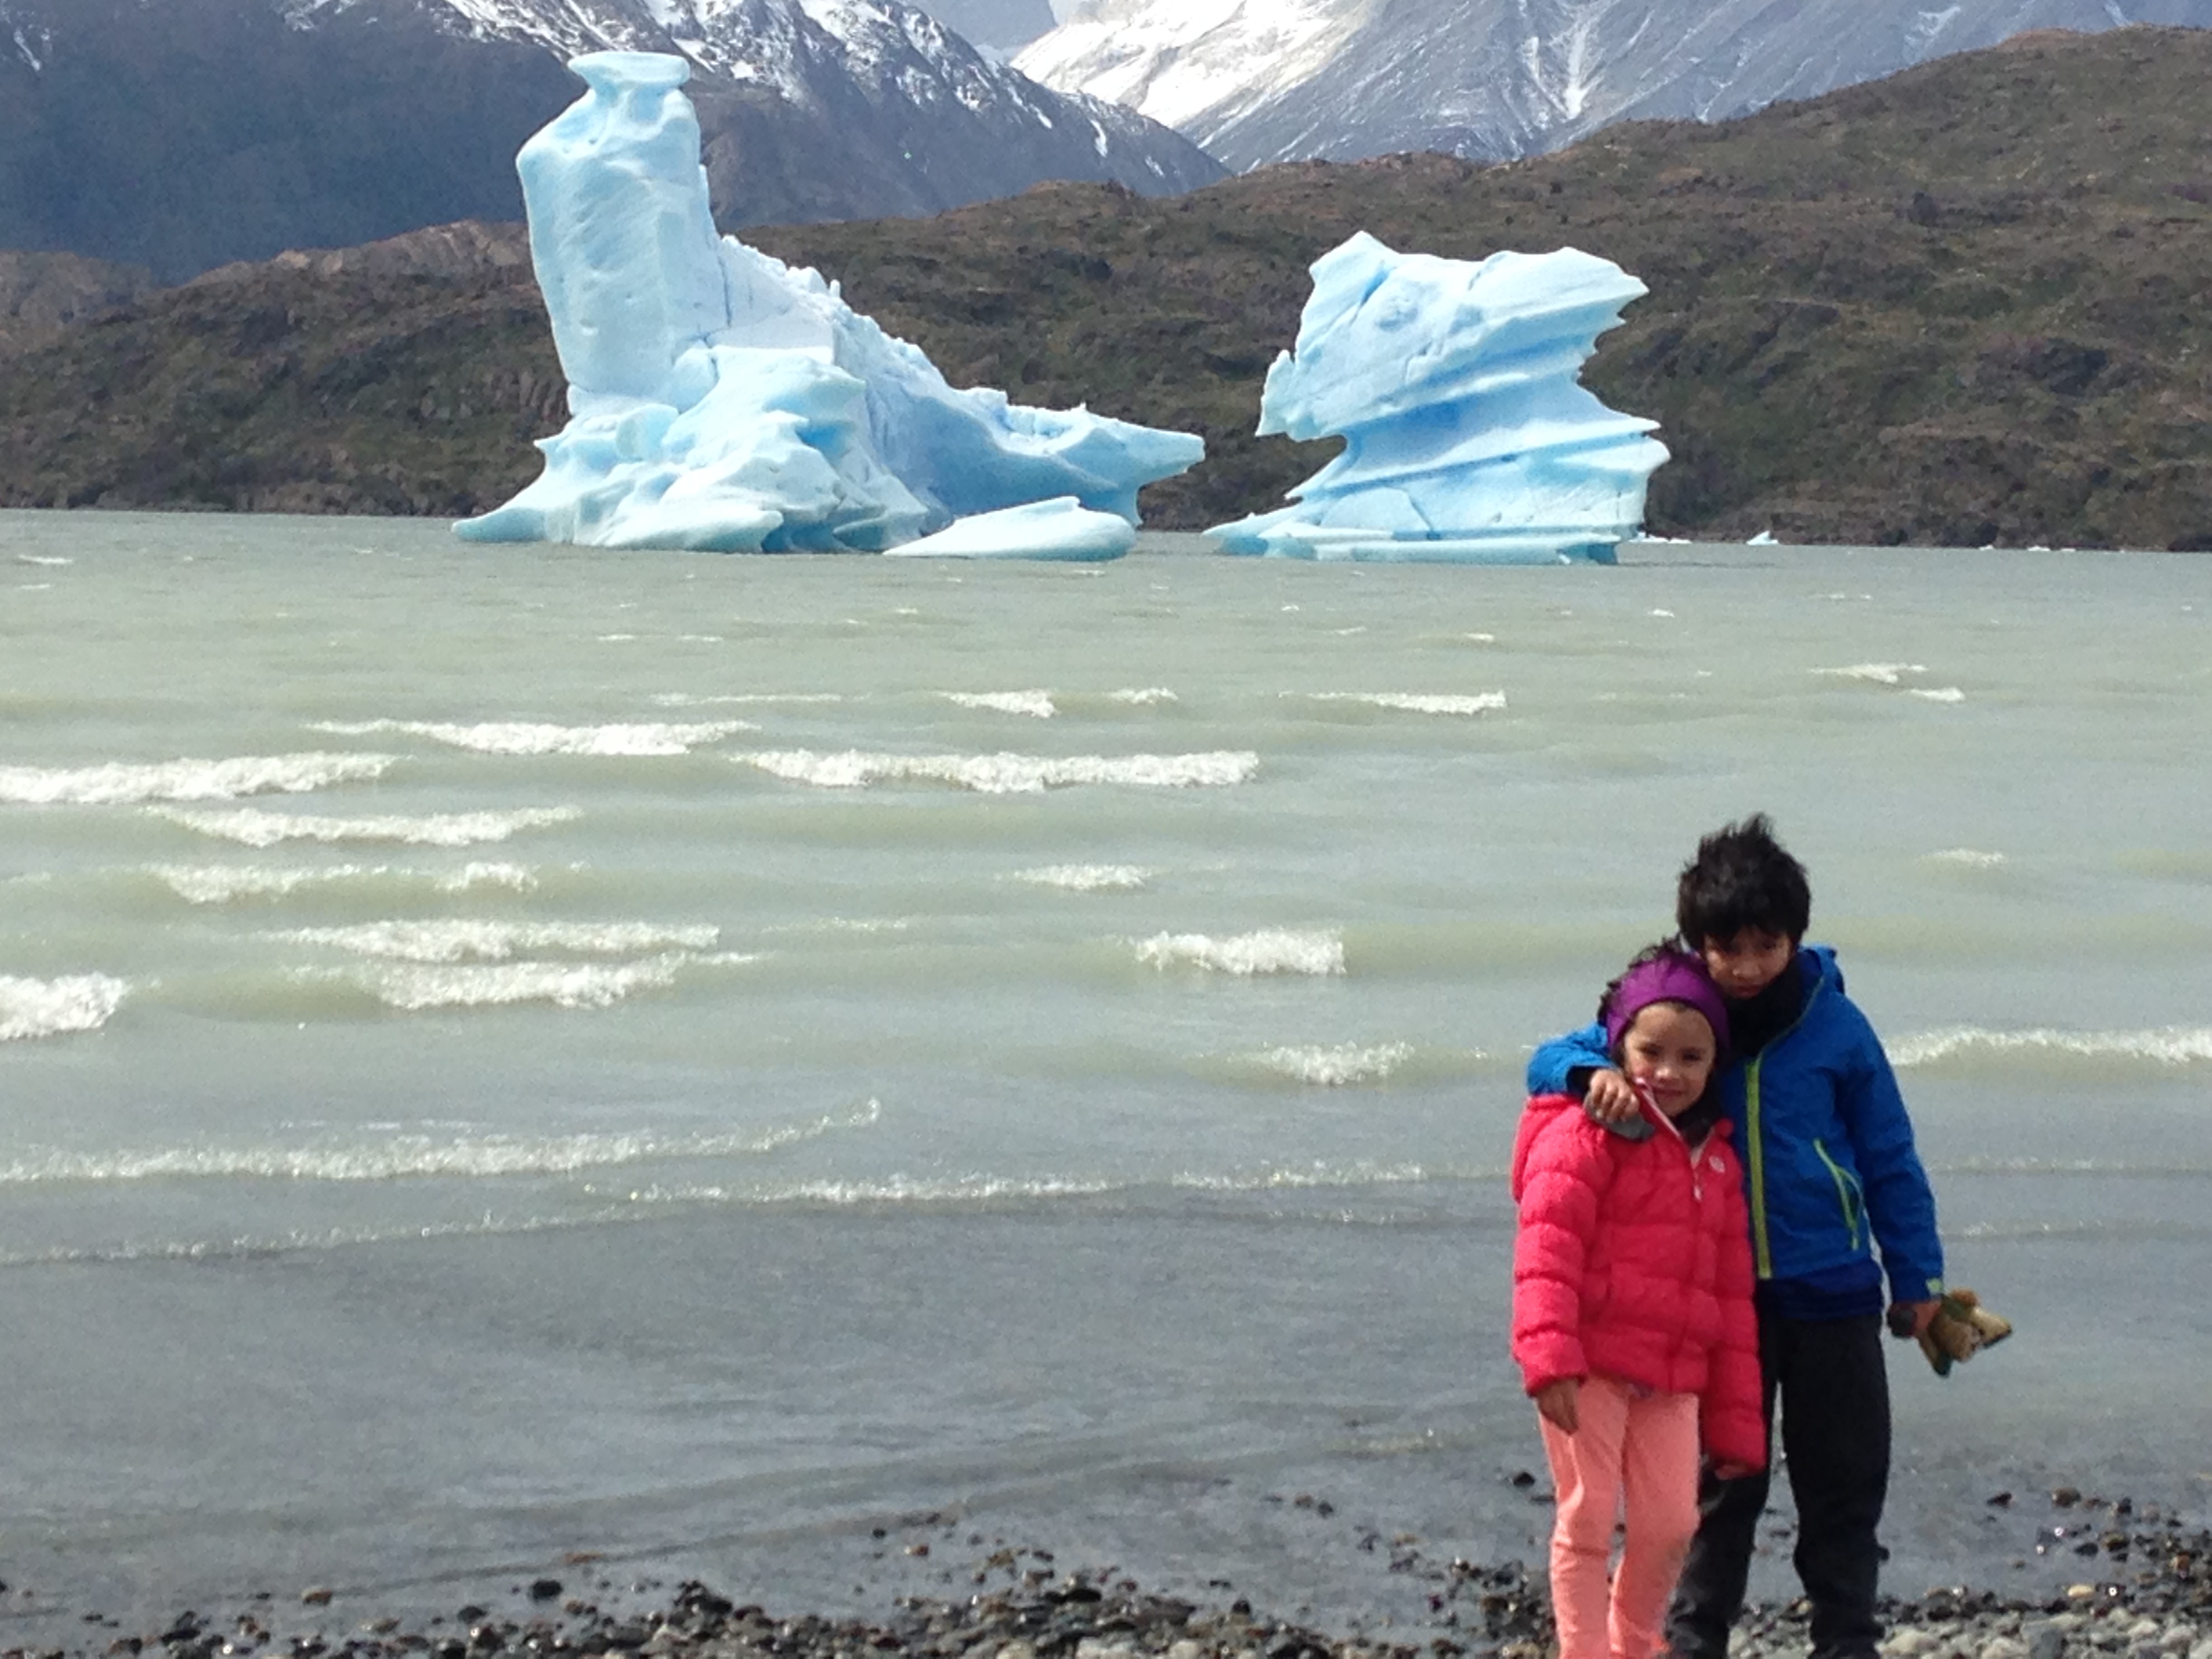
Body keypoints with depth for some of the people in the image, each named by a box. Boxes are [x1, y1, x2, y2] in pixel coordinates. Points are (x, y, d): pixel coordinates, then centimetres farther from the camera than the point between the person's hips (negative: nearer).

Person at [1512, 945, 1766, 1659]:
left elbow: (1732, 1297, 18)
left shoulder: (1717, 1159, 17)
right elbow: (1546, 1250, -14)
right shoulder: (1586, 1134, -4)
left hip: (1672, 1378, 6)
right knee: (1588, 1521, -3)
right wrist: (1548, 1356, -26)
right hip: (1589, 1366, -6)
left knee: (1670, 1526, 4)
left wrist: (1736, 1423, 16)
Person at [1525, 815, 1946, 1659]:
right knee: (1720, 1483, 9)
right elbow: (1550, 1059, -4)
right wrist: (1595, 1075, -28)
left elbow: (1890, 1161, 3)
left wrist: (1917, 1279, 6)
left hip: (1832, 1296, 0)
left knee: (1843, 1480, 9)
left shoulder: (1835, 1026, -6)